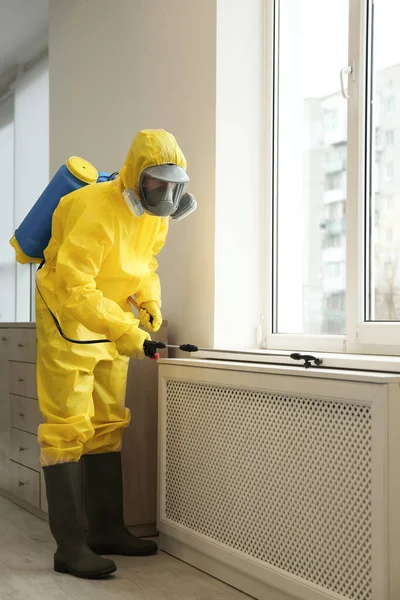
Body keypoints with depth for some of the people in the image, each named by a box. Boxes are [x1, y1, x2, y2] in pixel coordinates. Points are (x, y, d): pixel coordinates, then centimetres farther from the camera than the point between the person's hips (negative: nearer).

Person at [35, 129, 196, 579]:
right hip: (68, 320, -9)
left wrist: (150, 303, -3)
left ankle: (107, 529, 19)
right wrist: (126, 333, -35)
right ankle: (70, 545, -5)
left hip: (111, 320, 9)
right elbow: (75, 288, -30)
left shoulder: (156, 216, 1)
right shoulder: (96, 211, -26)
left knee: (108, 424, 11)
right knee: (68, 427, -9)